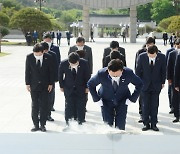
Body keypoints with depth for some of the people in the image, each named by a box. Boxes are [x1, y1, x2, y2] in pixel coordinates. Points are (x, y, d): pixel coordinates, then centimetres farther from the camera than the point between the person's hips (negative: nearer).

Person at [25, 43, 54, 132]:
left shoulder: (48, 58, -8)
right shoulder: (29, 57, -7)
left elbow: (51, 71, 0)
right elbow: (27, 71, 0)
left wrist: (51, 84, -2)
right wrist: (27, 84, -2)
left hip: (45, 85, 0)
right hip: (33, 85, 0)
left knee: (43, 106, 4)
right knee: (34, 106, 4)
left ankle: (42, 125, 14)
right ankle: (36, 125, 13)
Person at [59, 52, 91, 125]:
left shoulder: (84, 63, -18)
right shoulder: (63, 64, -17)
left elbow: (87, 75, -3)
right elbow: (60, 75, 1)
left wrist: (87, 87, 1)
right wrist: (61, 86, 5)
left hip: (81, 88, 0)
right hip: (68, 88, 0)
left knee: (81, 106, 2)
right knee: (69, 105, -2)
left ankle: (81, 122, 16)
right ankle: (68, 122, 11)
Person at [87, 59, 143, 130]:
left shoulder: (128, 73, -26)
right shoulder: (101, 74, -28)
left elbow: (139, 84, -6)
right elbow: (90, 84, -7)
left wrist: (132, 98, -10)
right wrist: (97, 99, -9)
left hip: (122, 101, 0)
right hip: (106, 101, 0)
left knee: (120, 125, -6)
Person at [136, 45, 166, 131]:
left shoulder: (162, 57, -11)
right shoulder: (142, 57, -12)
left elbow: (163, 71, 2)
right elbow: (138, 70, -1)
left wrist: (163, 82, 5)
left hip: (156, 85, 0)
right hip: (145, 85, 0)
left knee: (154, 105, 4)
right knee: (145, 105, 3)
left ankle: (154, 124, 14)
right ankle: (146, 124, 13)